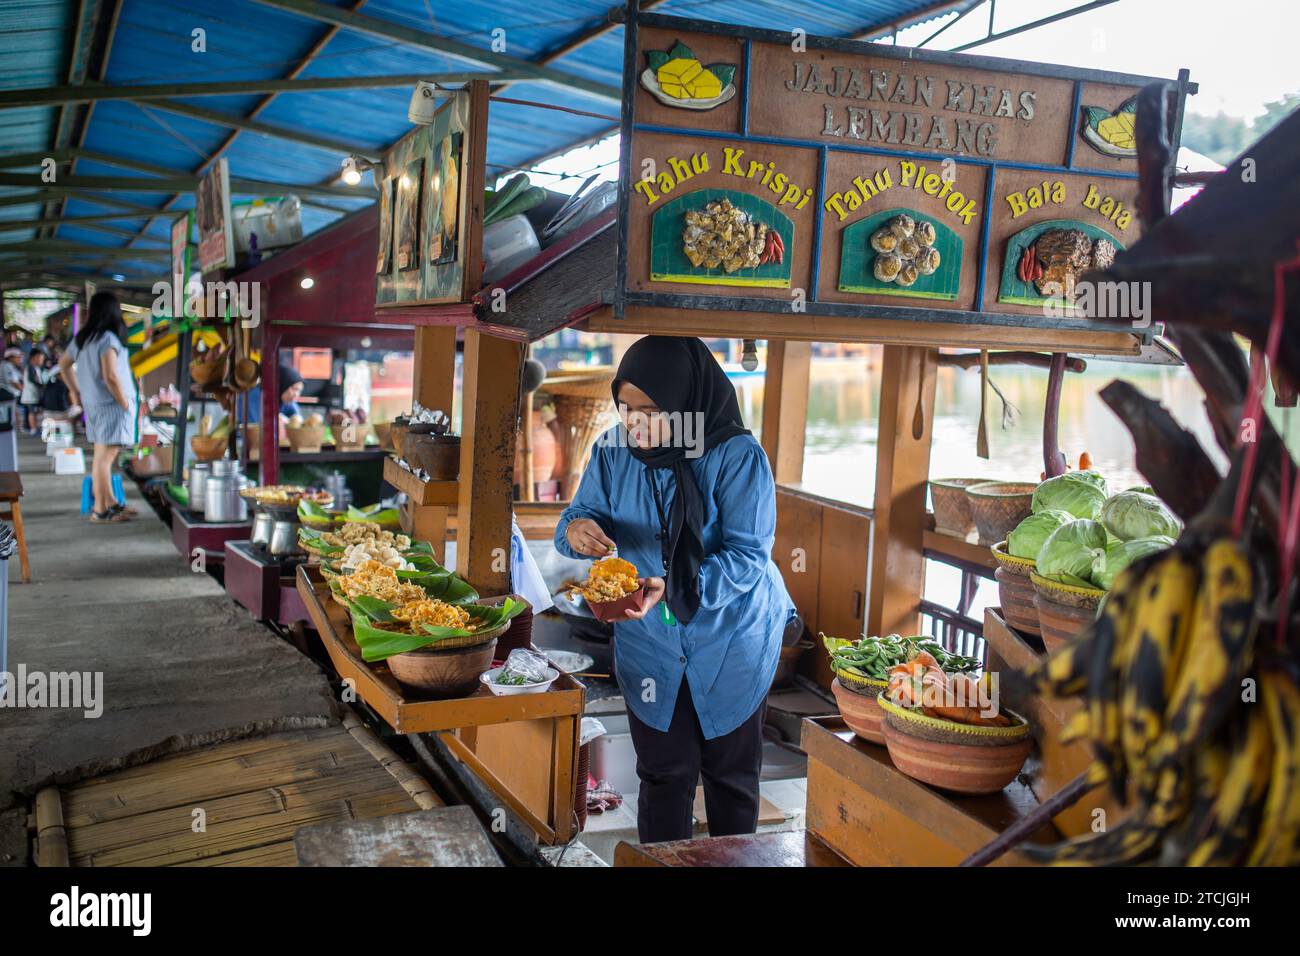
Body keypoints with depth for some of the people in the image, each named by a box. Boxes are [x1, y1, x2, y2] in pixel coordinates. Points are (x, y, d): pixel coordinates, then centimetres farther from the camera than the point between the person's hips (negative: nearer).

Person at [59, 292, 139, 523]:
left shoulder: (82, 338, 10)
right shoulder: (108, 339, -17)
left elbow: (63, 364, 24)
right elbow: (111, 376, -25)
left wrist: (75, 391, 27)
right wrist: (125, 402, -15)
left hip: (93, 405, 9)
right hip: (111, 406, -9)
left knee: (103, 456, 15)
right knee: (105, 457, -6)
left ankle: (110, 503, 23)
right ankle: (100, 511, -4)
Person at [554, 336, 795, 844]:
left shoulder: (737, 455, -22)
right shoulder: (614, 450, -8)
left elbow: (748, 555, -24)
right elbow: (583, 513, -3)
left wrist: (672, 588, -39)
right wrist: (576, 528, -28)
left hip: (731, 638, -2)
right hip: (649, 640, 3)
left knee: (730, 773, 15)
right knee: (663, 772, 12)